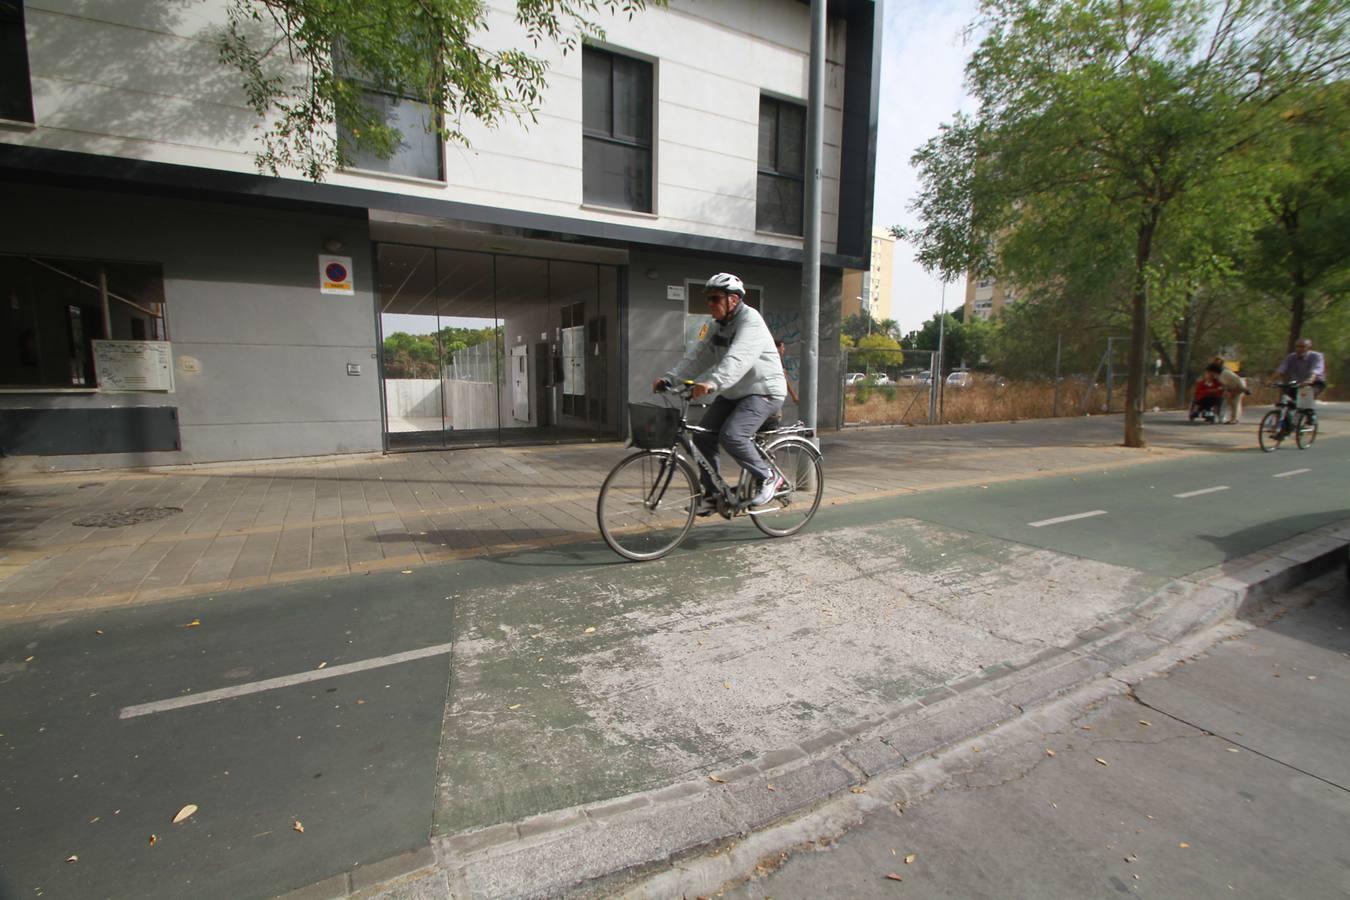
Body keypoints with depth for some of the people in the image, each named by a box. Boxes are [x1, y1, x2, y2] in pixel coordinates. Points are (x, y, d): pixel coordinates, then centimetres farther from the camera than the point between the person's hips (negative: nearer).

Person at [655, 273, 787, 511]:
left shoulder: (751, 322, -19)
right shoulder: (719, 326, 9)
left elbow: (737, 359, -36)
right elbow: (698, 355, 1)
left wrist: (712, 383, -51)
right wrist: (670, 378, -12)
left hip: (763, 392, -9)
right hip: (733, 393, 9)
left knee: (731, 435, -27)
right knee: (702, 436, -1)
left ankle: (769, 478, -5)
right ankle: (713, 494, 12)